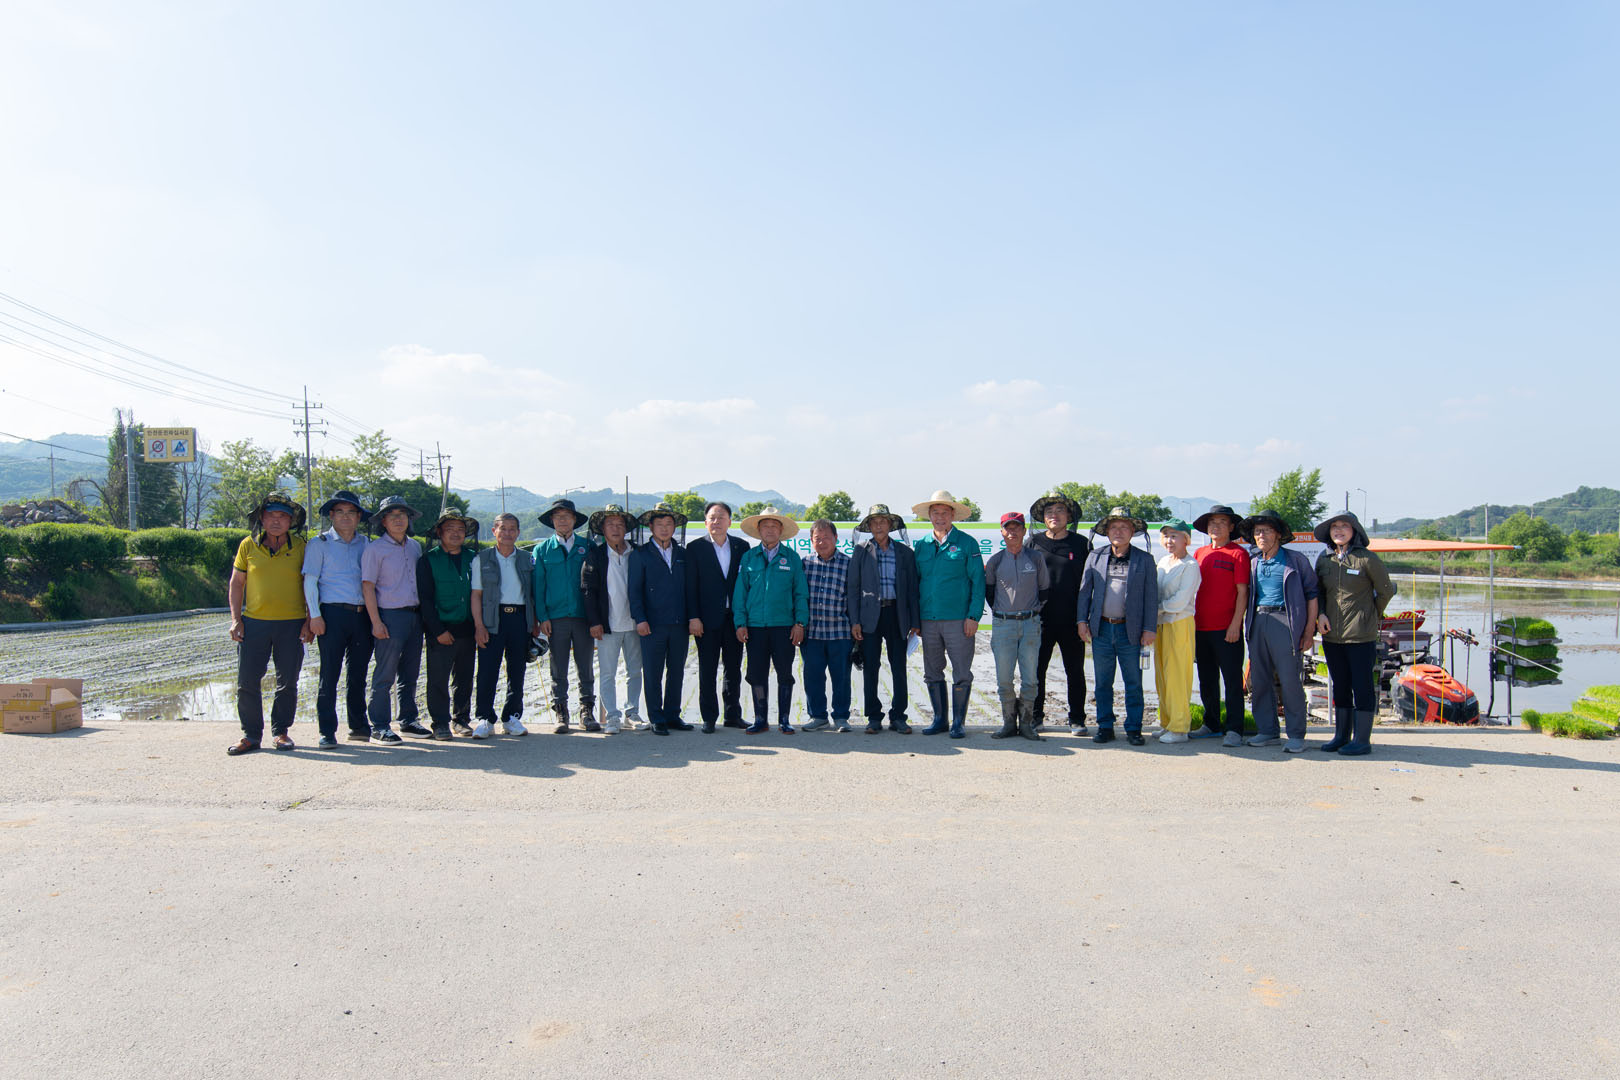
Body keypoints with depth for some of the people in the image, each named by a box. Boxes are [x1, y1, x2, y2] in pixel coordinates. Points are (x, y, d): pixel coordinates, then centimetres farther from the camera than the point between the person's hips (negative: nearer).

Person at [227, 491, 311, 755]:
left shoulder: (301, 547, 1)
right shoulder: (248, 545, 4)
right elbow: (236, 583, 11)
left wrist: (309, 621, -2)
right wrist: (236, 619, 2)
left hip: (292, 624, -1)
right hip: (254, 622, 1)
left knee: (287, 682, 5)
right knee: (247, 681, 0)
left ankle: (280, 731, 19)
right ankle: (251, 734, 12)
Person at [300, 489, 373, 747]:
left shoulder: (365, 544, 14)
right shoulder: (319, 544, 4)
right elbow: (310, 582, 0)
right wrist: (315, 615, -9)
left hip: (362, 615, 4)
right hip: (333, 613, -4)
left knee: (358, 673, 9)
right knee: (329, 673, -3)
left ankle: (358, 726, 18)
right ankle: (327, 731, 3)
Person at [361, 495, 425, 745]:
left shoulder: (415, 546, 13)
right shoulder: (375, 549, -4)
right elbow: (367, 587, -7)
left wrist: (424, 613, 12)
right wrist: (376, 622, -14)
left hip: (415, 614, 6)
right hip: (390, 616, -6)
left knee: (410, 673, 12)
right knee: (385, 675, -4)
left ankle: (409, 720, 22)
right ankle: (379, 727, 1)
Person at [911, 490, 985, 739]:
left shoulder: (966, 543, -1)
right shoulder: (921, 546, 10)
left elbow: (978, 581, -3)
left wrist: (974, 616, -10)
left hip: (958, 620, -4)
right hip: (928, 620, 4)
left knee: (961, 674, 1)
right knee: (932, 673, 10)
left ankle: (958, 722, 11)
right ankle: (939, 719, 22)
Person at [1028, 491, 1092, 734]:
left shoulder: (1081, 544, 5)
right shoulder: (1032, 543, 5)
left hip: (1071, 621, 0)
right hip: (1040, 620, 0)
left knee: (1075, 672, 7)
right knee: (1036, 670, 5)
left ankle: (1077, 719, 17)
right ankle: (1035, 716, 18)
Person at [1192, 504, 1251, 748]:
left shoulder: (1239, 553, -3)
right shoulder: (1200, 553, 13)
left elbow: (1242, 591, -7)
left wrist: (1235, 624, -13)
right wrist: (1191, 621, 11)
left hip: (1227, 629, -6)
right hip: (1201, 627, 6)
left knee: (1232, 680, -2)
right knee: (1207, 680, 13)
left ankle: (1234, 730, 2)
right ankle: (1211, 725, 23)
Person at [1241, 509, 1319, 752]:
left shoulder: (1296, 560, 3)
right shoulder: (1253, 563, 15)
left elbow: (1311, 593, 2)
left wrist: (1309, 630, -5)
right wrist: (1245, 626, 9)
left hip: (1285, 621, -5)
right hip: (1258, 621, 5)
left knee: (1290, 680, -7)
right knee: (1259, 680, 5)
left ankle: (1296, 735, 2)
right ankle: (1267, 731, 15)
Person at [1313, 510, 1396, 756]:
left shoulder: (1367, 559, -8)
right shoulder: (1323, 559, 7)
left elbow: (1386, 591, 1)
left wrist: (1374, 616, 7)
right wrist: (1320, 614, 2)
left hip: (1361, 635, -5)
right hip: (1331, 634, 5)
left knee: (1362, 686, 0)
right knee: (1339, 686, 13)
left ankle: (1362, 740, 7)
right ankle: (1342, 736, 23)